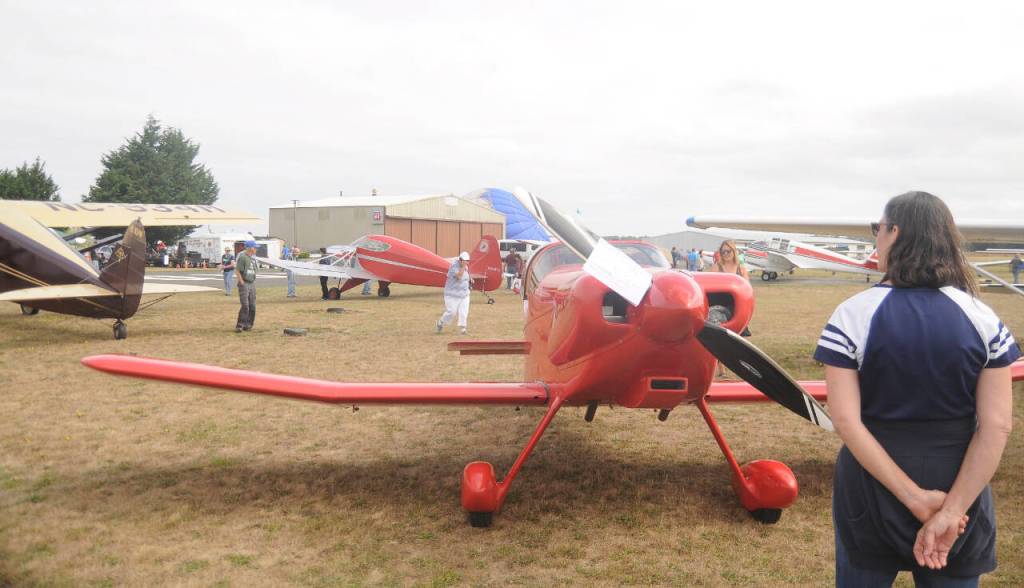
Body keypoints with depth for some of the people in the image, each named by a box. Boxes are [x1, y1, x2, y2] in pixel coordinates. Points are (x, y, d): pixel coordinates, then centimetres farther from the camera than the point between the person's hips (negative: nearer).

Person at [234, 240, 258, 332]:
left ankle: (248, 325, 14)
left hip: (252, 284, 8)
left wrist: (254, 283, 13)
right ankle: (239, 326, -7)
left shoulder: (253, 258, 13)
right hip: (244, 284, -8)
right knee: (245, 306, -13)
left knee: (252, 306, 5)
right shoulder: (242, 257, -11)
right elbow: (237, 271, -13)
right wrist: (242, 283, -15)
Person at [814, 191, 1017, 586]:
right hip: (958, 489, 2)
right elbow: (997, 425, -11)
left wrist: (915, 497, -16)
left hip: (873, 488, -1)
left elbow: (846, 421, -19)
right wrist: (952, 509, -13)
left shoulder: (853, 314, -13)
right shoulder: (982, 318, -6)